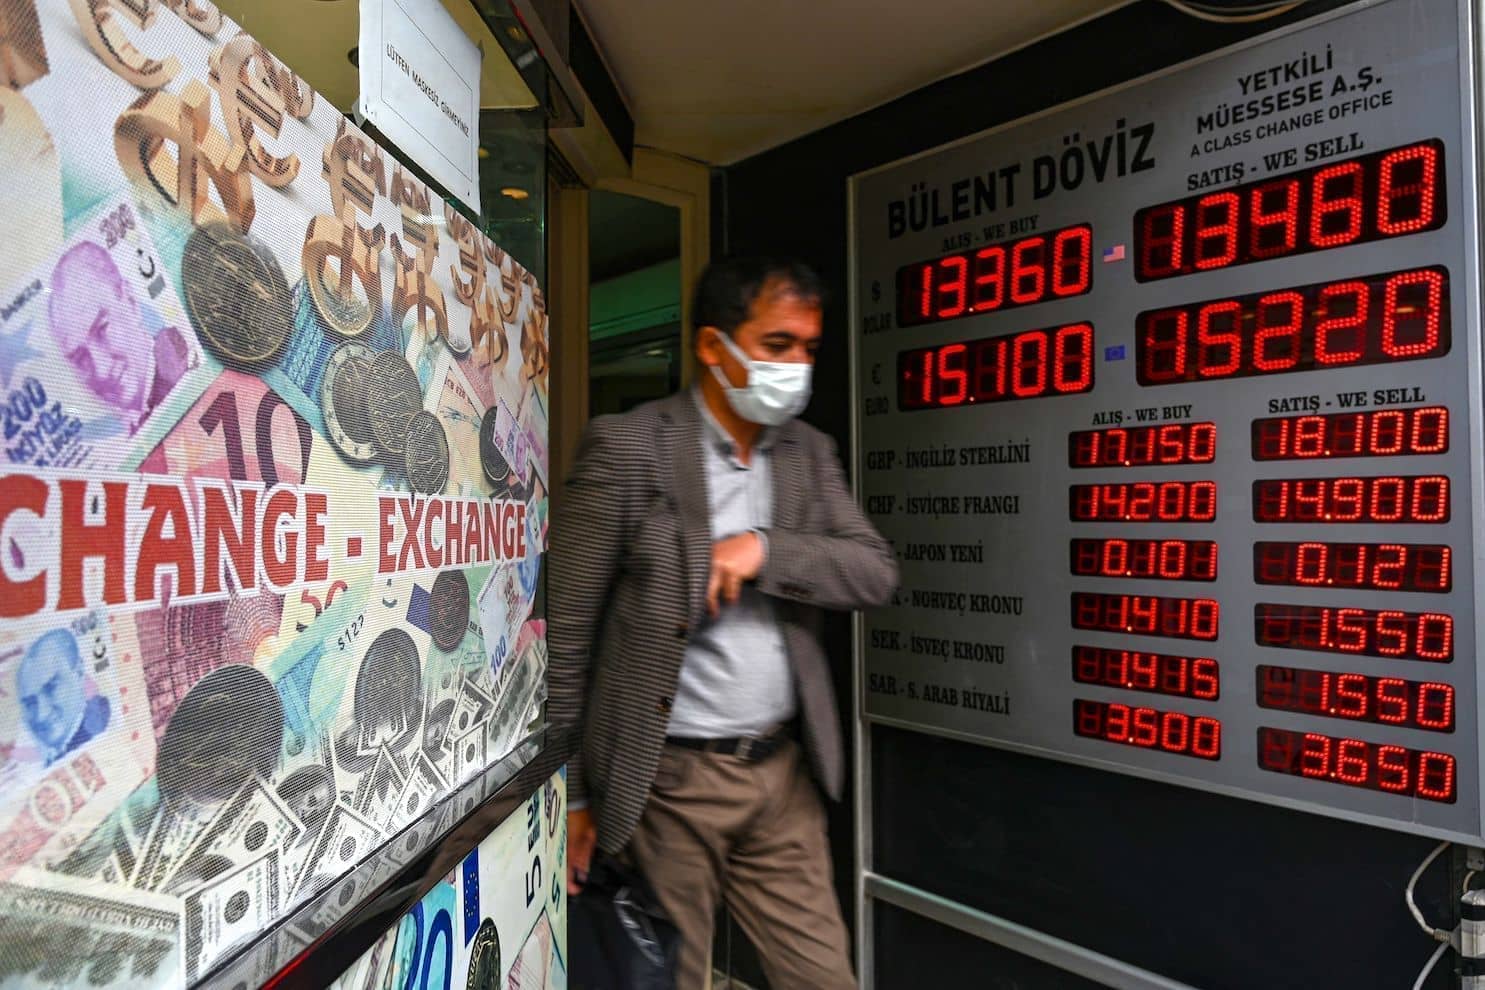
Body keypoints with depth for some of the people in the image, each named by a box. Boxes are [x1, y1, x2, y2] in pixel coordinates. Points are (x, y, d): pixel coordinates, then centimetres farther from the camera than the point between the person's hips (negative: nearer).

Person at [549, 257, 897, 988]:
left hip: (784, 771, 5)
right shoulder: (625, 447, -11)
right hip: (668, 782, -4)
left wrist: (766, 549, -18)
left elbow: (877, 573, -1)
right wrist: (568, 793, -6)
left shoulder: (809, 452, 6)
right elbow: (565, 631, -9)